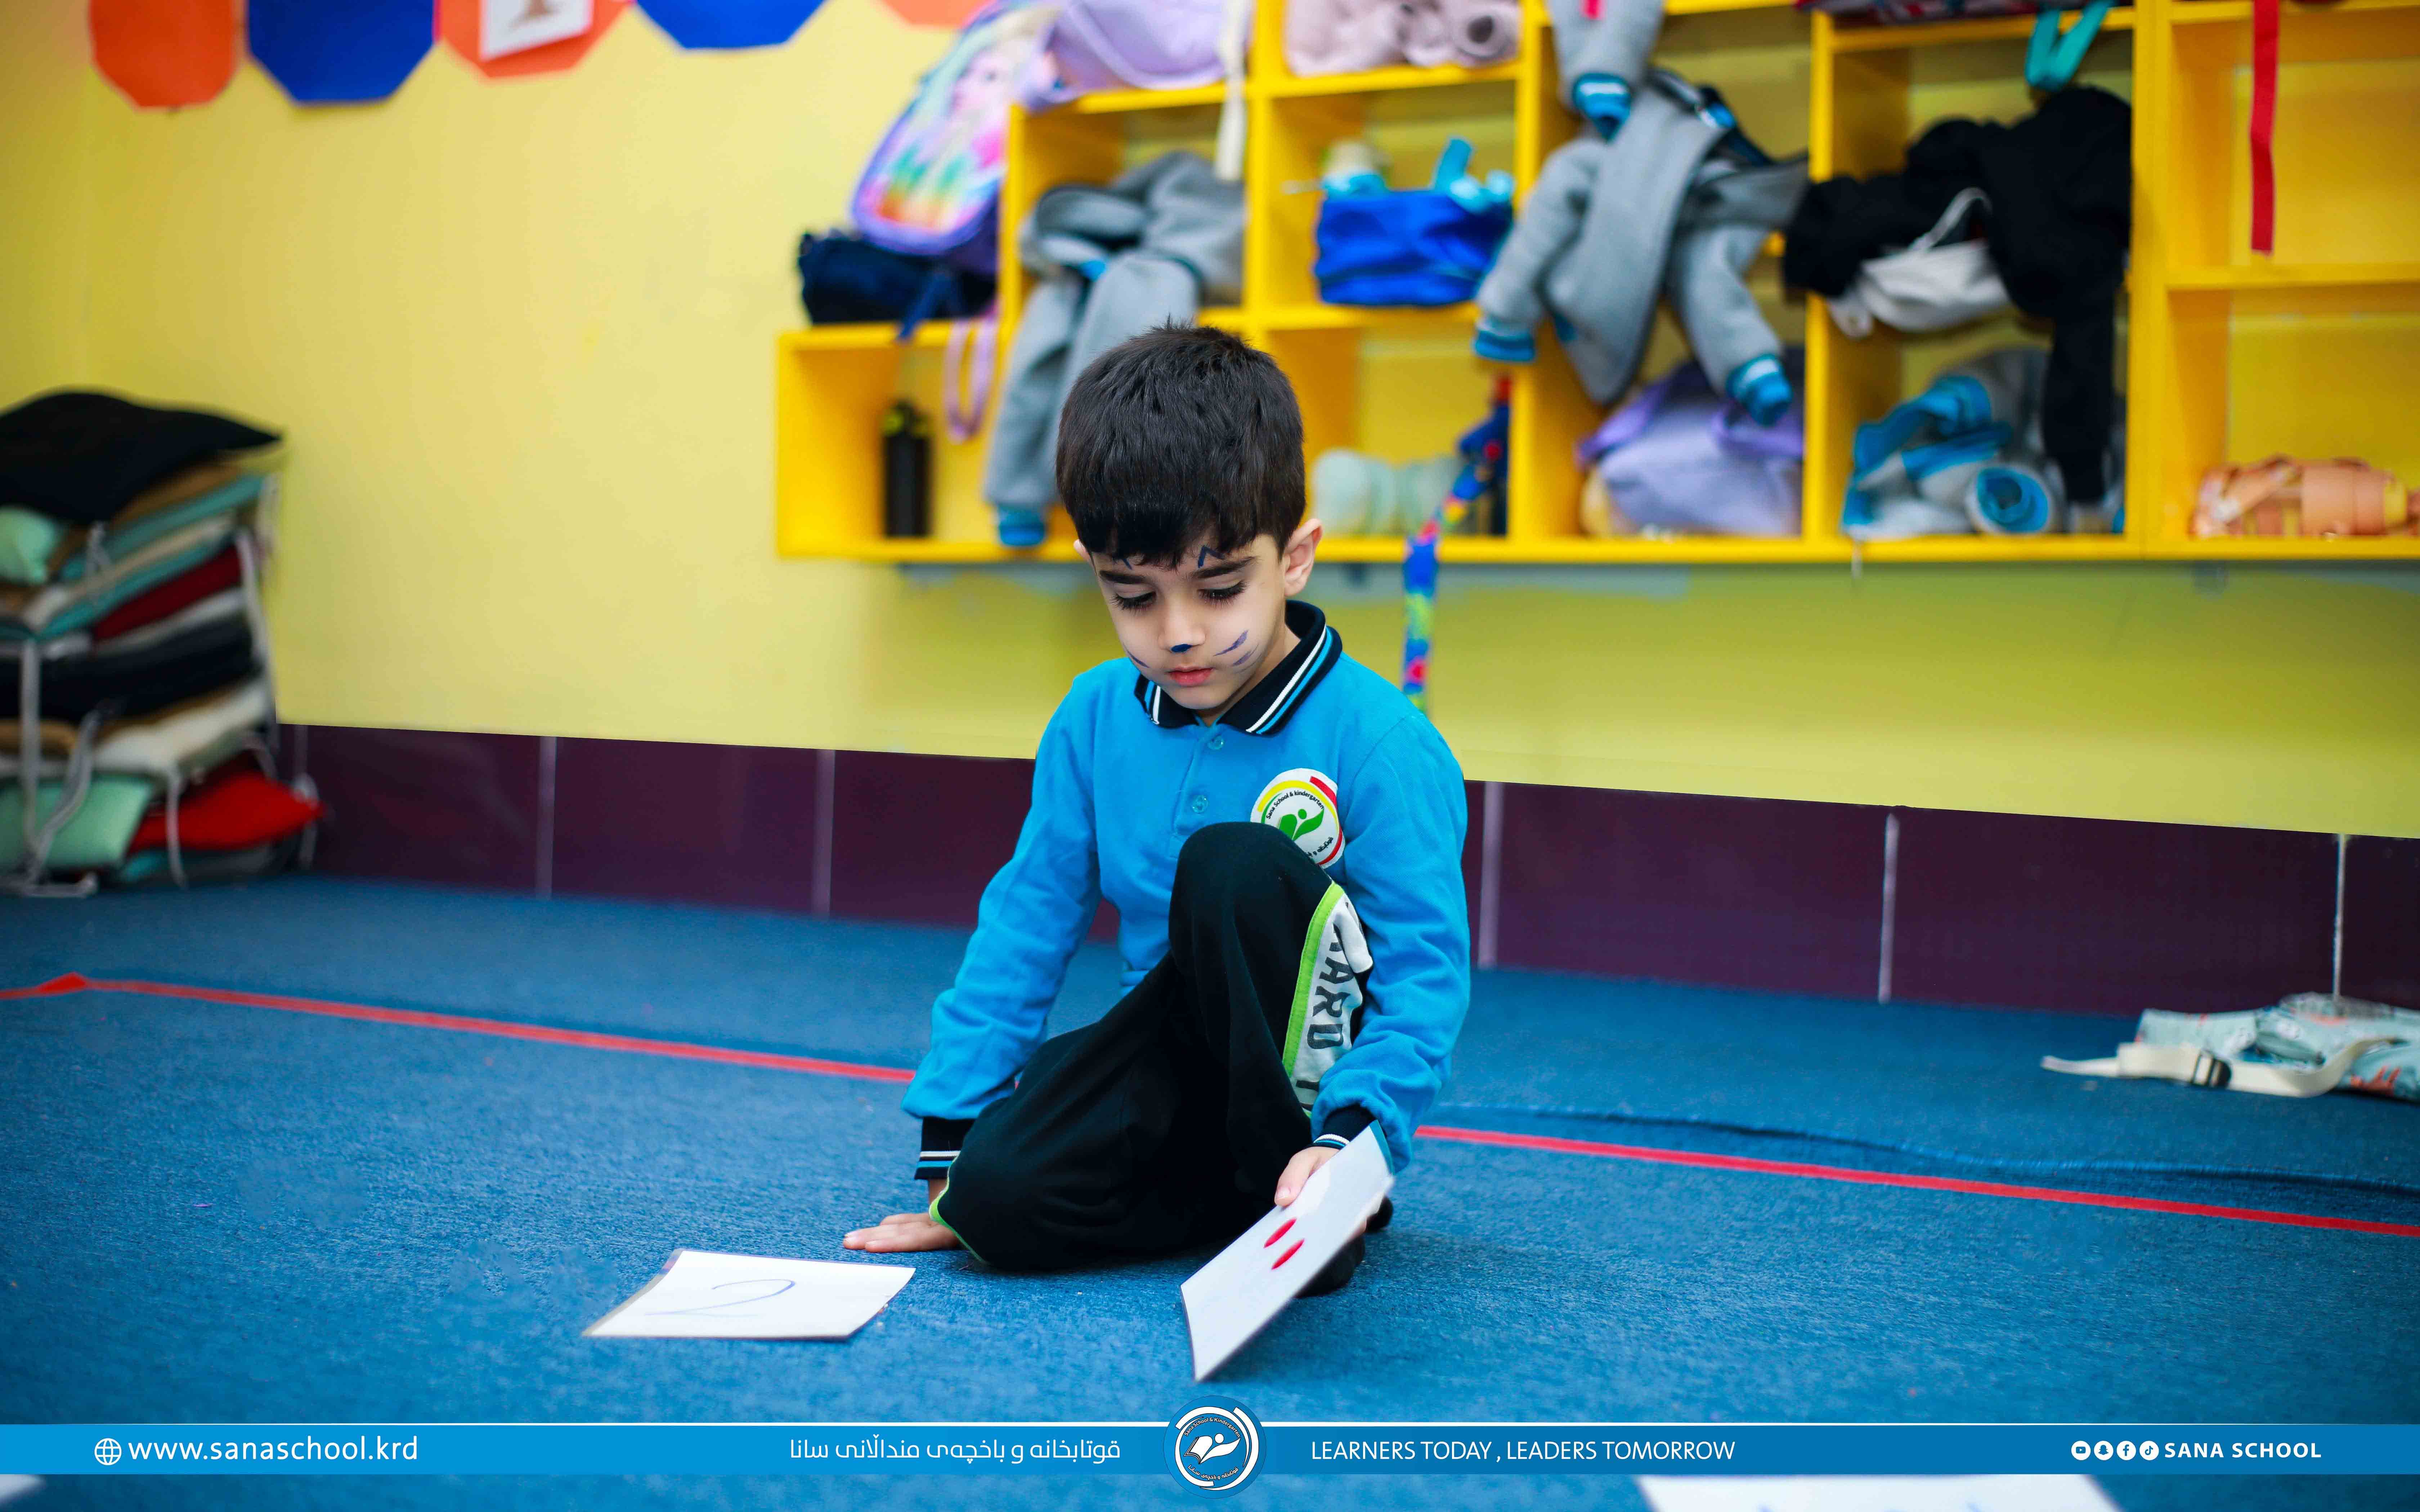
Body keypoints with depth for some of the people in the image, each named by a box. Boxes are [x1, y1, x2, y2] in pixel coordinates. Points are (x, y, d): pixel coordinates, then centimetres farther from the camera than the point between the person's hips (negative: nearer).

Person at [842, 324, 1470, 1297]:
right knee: (1002, 1196, -24)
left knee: (1234, 864, -31)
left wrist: (1349, 1138, -34)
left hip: (1303, 1067, -4)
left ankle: (1301, 1194, -19)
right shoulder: (1095, 718, 0)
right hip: (1172, 1061, 4)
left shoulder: (1378, 738, -16)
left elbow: (1426, 970, -18)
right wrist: (949, 1153, 5)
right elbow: (1024, 925, 6)